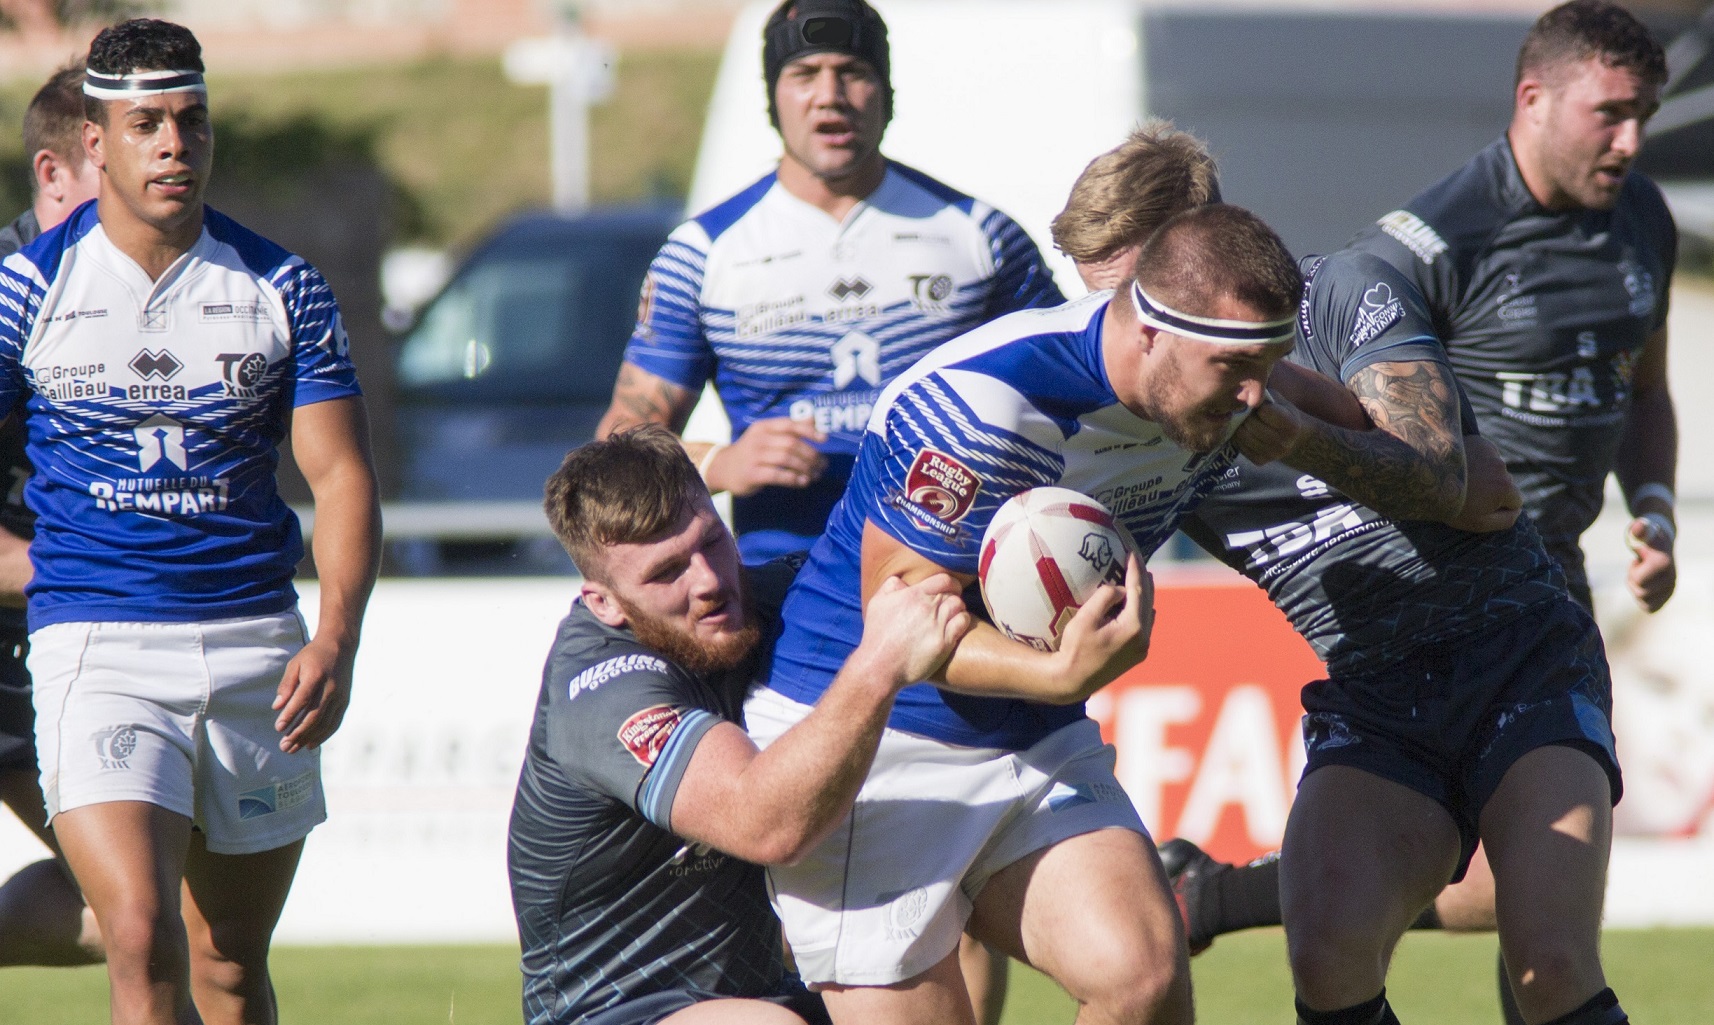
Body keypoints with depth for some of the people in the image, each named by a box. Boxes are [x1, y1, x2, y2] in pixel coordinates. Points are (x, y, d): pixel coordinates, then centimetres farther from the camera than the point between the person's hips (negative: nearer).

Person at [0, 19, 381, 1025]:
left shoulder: (284, 290, 4)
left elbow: (343, 476, 1)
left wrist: (335, 640, -12)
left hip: (254, 643, 3)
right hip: (95, 641, -3)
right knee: (144, 939, -20)